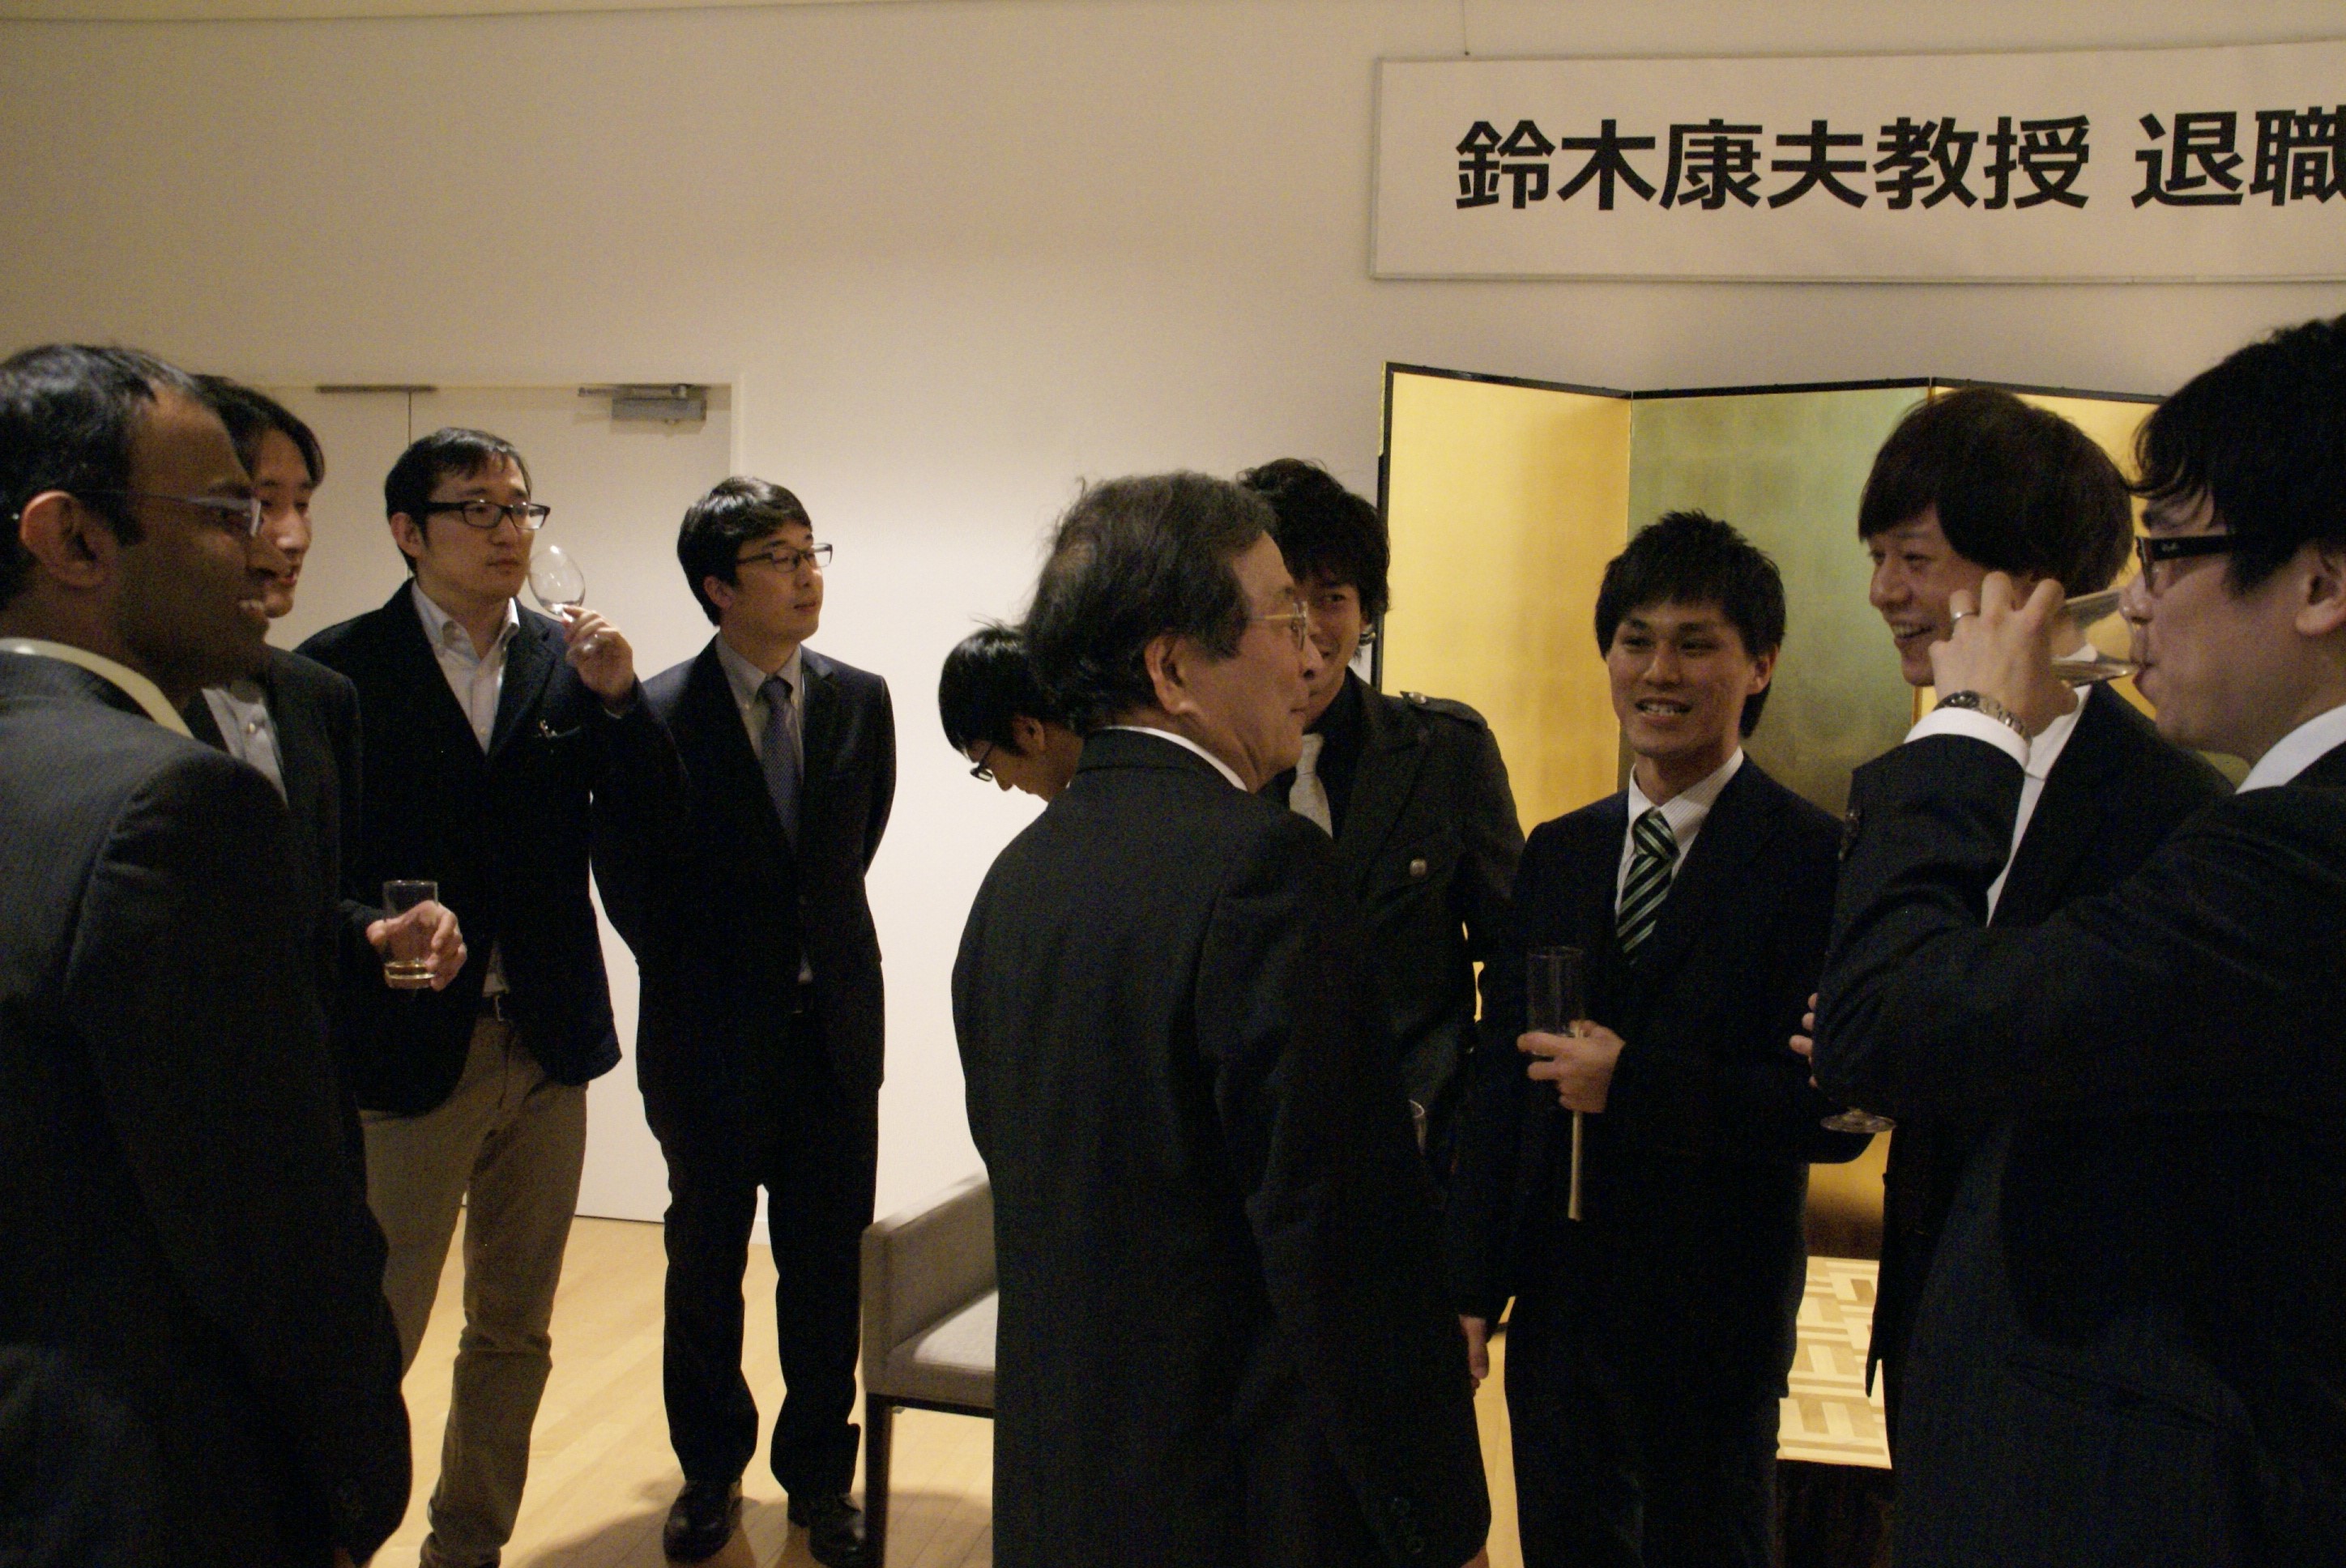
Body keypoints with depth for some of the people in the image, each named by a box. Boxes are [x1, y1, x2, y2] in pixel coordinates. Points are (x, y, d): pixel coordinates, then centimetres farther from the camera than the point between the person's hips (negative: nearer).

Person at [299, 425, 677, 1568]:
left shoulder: (569, 661, 6)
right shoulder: (342, 669, -4)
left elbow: (652, 821, 0)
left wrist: (619, 701, -14)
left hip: (547, 1046, 4)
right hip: (407, 1049, -4)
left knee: (514, 1334, 14)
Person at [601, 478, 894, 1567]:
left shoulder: (860, 702, 2)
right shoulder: (660, 712, -9)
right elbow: (629, 876, -2)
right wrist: (695, 978, 3)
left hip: (833, 1029, 2)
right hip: (710, 1037, -2)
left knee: (827, 1271, 9)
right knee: (705, 1268, 12)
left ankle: (819, 1475, 24)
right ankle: (710, 1474, 29)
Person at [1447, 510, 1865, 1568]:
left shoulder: (1815, 861, -11)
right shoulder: (1556, 854, 8)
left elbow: (1838, 1108, -16)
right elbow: (1503, 1081, 9)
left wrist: (1636, 1083, -22)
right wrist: (1474, 1285, 7)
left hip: (1712, 1322, -5)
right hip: (1554, 1310, 5)